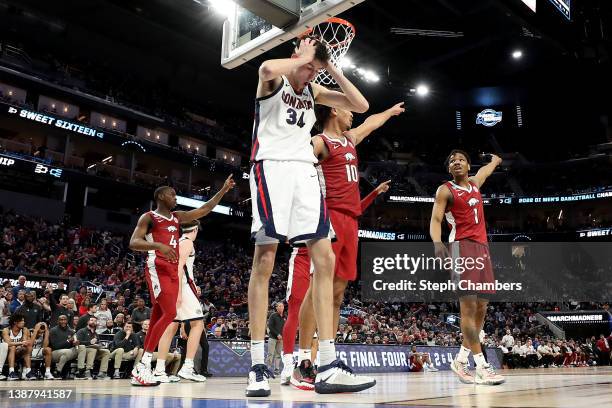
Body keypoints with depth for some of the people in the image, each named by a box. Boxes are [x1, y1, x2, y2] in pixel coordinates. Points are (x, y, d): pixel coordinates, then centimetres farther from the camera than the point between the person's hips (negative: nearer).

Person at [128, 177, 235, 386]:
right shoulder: (148, 217, 2)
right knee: (169, 313, -20)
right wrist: (158, 245, -28)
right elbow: (133, 243, -11)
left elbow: (205, 209, 23)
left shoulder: (177, 217, 21)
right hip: (157, 269, -7)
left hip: (173, 271, 7)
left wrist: (223, 190, 16)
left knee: (157, 317, 4)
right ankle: (143, 366, -15)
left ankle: (141, 369, 7)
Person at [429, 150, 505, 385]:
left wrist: (495, 160, 62)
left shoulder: (474, 183, 21)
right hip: (462, 247, -8)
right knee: (468, 306, -13)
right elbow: (435, 219, -9)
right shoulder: (445, 190, 1)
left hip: (482, 247, 8)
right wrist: (437, 243, -26)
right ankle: (482, 366, -15)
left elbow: (486, 170, 43)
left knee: (481, 306, 6)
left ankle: (461, 360, 16)